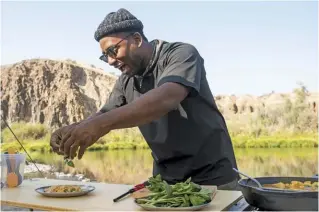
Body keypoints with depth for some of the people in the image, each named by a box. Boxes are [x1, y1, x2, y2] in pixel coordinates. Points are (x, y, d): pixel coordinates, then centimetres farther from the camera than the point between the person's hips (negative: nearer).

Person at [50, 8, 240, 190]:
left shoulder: (182, 53, -16)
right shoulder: (126, 82, 4)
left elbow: (166, 99, -34)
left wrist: (102, 124, -42)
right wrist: (72, 130, -14)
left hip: (212, 176, -5)